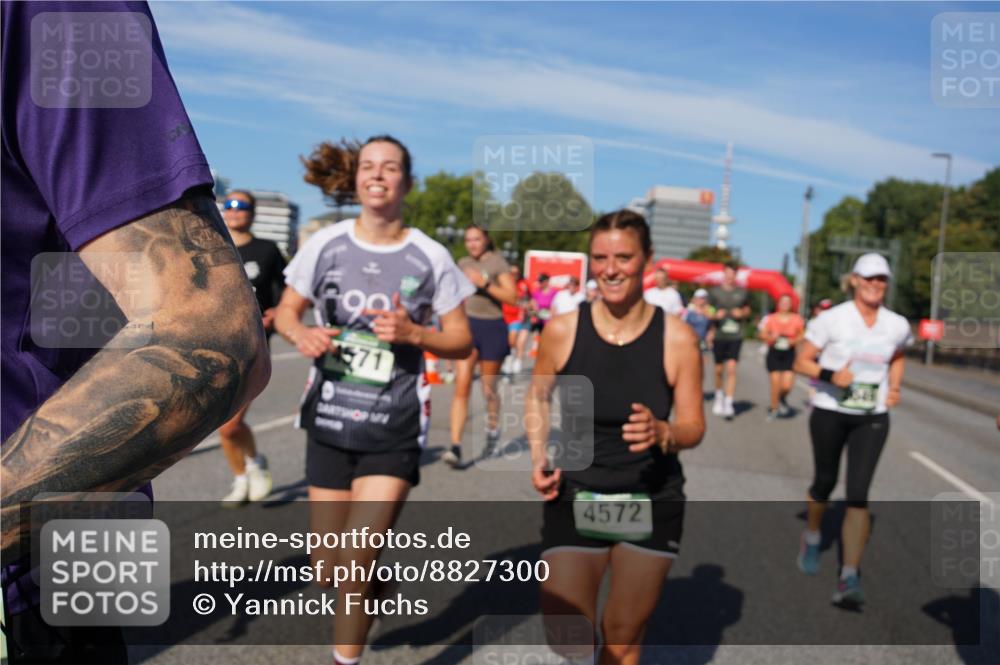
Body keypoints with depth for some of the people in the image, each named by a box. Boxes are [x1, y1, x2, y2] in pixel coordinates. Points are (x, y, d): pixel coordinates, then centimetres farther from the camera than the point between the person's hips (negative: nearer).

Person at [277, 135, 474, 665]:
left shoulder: (431, 257, -6)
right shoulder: (325, 243, -1)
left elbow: (461, 343, -1)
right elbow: (286, 311, 9)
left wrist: (413, 333, -20)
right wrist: (301, 335, -13)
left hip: (394, 430, -3)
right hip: (330, 421, 3)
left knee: (356, 565, -10)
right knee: (326, 570, 12)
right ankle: (377, 583, 47)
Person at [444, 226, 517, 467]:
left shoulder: (497, 262, -5)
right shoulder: (463, 263, 11)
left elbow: (512, 297, -14)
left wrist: (484, 284, -22)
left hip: (492, 328, -3)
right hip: (467, 325, 3)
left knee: (489, 389, 10)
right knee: (462, 386, -10)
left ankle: (492, 430, 38)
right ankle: (455, 446, -15)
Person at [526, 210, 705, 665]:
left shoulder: (677, 338, -10)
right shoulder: (562, 330, -8)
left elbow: (694, 427, -3)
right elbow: (537, 397, 9)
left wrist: (662, 432, -25)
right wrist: (539, 458, -4)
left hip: (652, 504, 1)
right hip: (575, 497, 0)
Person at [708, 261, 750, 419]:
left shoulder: (741, 292, 6)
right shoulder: (715, 291, 1)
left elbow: (747, 310, 18)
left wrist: (742, 313, -4)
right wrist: (715, 315, -16)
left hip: (735, 336, 0)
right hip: (719, 335, 0)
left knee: (731, 369, -10)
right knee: (718, 370, 10)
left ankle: (729, 403, -8)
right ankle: (719, 396, 35)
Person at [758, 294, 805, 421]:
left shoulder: (797, 319, 1)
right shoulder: (770, 318, 0)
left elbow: (801, 335, 8)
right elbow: (763, 335, 0)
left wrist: (794, 341, -11)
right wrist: (771, 337, -19)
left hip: (789, 354, 0)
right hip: (774, 353, 0)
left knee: (787, 385, -9)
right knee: (775, 383, -3)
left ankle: (782, 399, 27)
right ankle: (774, 408, 19)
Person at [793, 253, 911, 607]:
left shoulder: (897, 325, 1)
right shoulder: (832, 319, -10)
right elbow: (801, 361, -7)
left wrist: (894, 387, 4)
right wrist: (830, 375, -25)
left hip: (873, 419, 2)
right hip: (830, 414, -1)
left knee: (858, 495, -8)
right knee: (825, 482, 14)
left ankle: (849, 578, -4)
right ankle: (812, 537, 44)